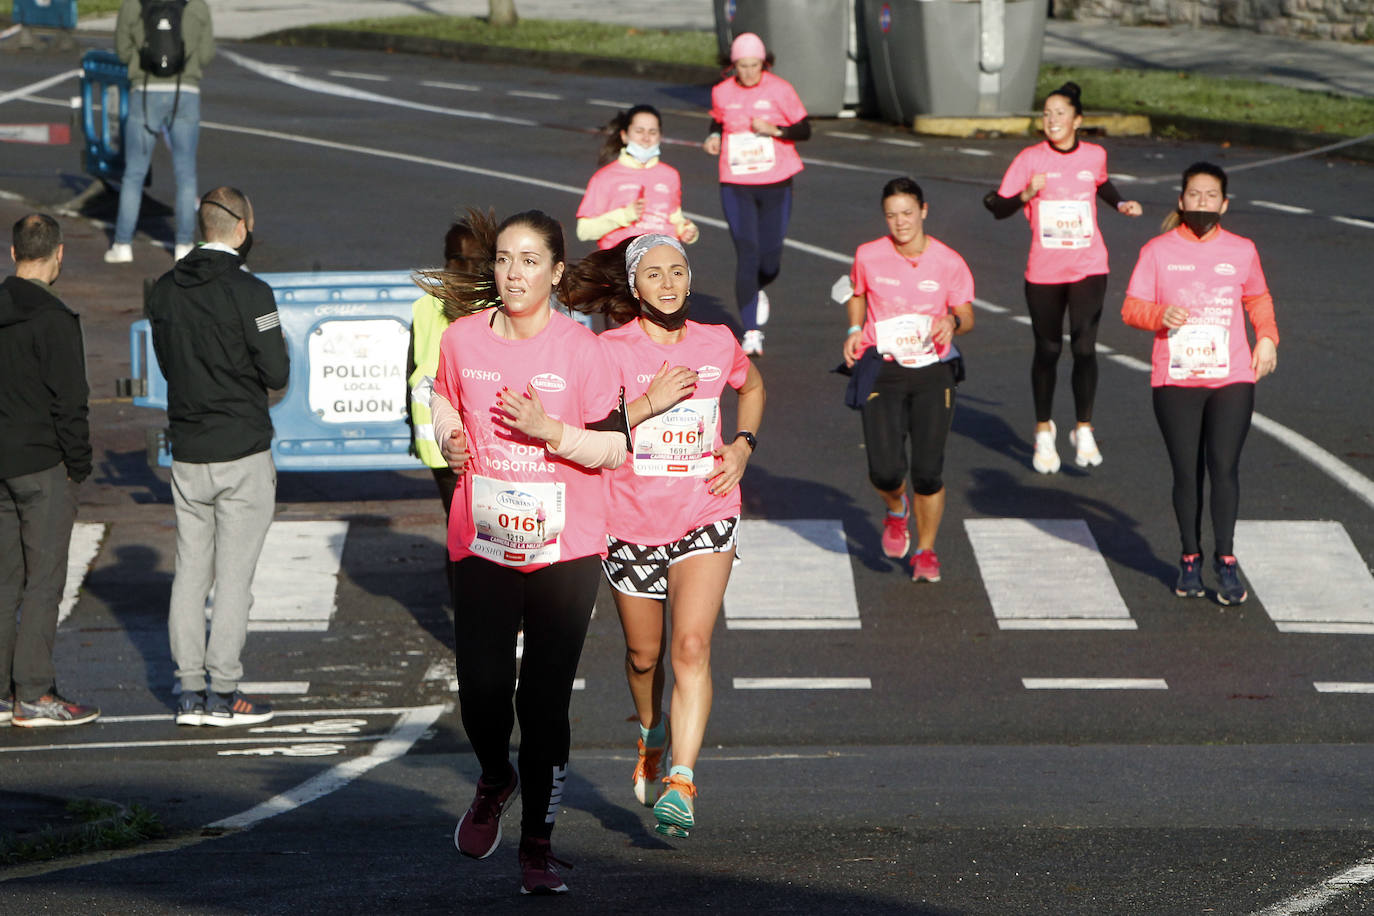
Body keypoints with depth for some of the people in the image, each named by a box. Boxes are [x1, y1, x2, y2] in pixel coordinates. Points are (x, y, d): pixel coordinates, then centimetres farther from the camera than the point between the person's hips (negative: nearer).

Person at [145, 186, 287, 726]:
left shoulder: (164, 292, 4)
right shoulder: (249, 293, -14)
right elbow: (278, 373, -11)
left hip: (186, 453, 5)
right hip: (243, 453, -5)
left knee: (190, 572, 10)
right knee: (234, 576, -1)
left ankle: (191, 692, 10)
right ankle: (223, 694, 0)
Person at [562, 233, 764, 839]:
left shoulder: (717, 345, 3)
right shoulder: (610, 350, -7)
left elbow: (752, 386, 25)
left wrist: (743, 446, 9)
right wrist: (649, 405, -26)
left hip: (705, 517, 0)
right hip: (631, 520, 0)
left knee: (692, 646, -18)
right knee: (644, 655, 15)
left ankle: (681, 785, -21)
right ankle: (652, 736, 48)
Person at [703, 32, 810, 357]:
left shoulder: (779, 89, -5)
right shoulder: (722, 93, 1)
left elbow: (805, 130, -2)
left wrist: (775, 130, -19)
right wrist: (714, 138, -3)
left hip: (776, 184, 0)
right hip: (736, 185, 0)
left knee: (770, 259, 2)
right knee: (746, 254, -11)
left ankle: (756, 291, 41)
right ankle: (751, 333, -7)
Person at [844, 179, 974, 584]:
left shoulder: (949, 262, -3)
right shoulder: (868, 256, -1)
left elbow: (967, 315, 4)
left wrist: (953, 322, -19)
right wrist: (855, 330, 1)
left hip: (933, 371, 0)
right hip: (882, 371, 0)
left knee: (928, 472, -3)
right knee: (885, 471, -13)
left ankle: (926, 551, 20)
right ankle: (896, 509, 24)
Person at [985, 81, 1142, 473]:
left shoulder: (1094, 156, 2)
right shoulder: (1030, 159, -5)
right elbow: (999, 208, -6)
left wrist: (1120, 203, 8)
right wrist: (1026, 194, -24)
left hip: (1088, 267, 1)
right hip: (1044, 271, -1)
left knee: (1084, 347, -10)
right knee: (1047, 351, 9)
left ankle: (1084, 432, 0)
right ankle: (1044, 432, 25)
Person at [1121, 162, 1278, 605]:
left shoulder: (1242, 251, 8)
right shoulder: (1157, 251, 2)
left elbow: (1258, 300, 25)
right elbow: (1131, 308, 1)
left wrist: (1267, 337, 9)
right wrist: (1161, 314, -19)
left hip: (1231, 380, 0)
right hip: (1175, 381, 0)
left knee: (1224, 468, -9)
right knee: (1187, 472, 2)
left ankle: (1225, 560, 1)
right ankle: (1190, 558, 18)